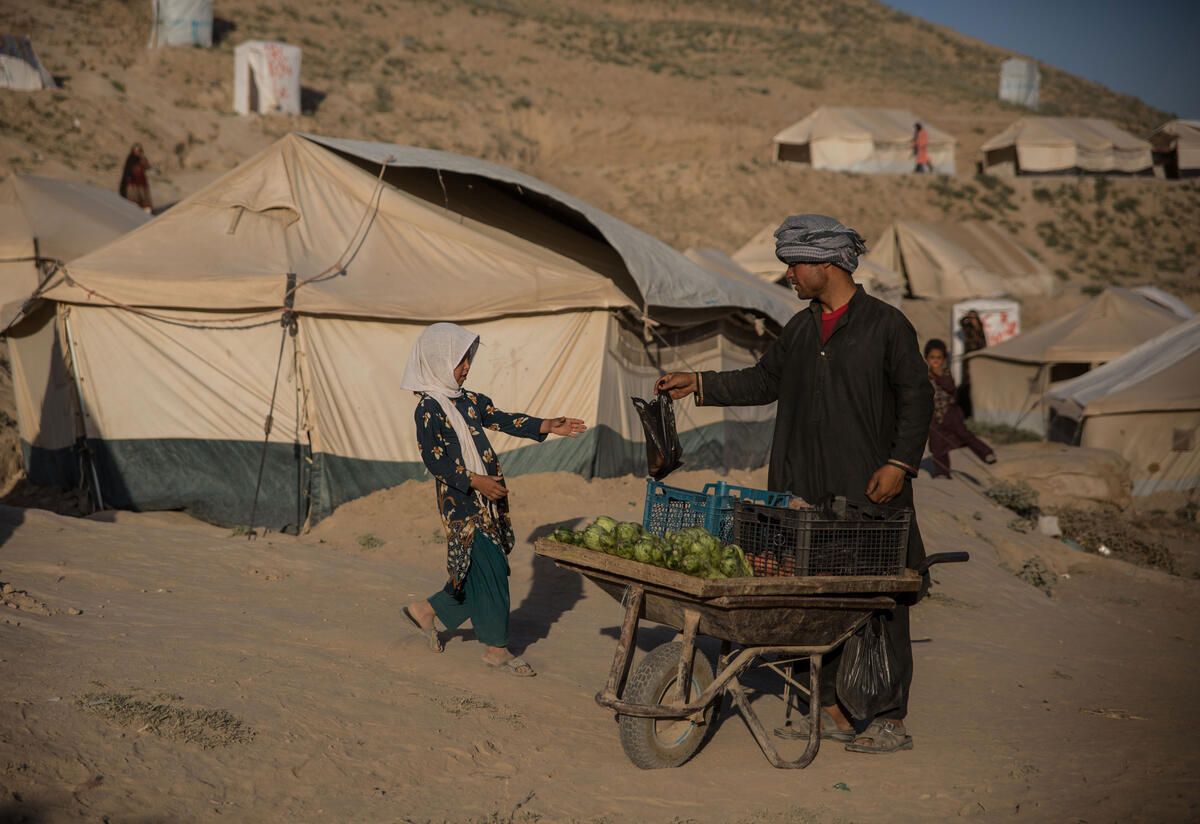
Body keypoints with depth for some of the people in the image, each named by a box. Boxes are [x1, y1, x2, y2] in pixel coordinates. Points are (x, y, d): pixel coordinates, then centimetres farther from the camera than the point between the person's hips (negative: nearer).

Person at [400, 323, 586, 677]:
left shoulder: (468, 401, 12)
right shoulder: (428, 409, -11)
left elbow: (502, 420, 8)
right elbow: (435, 461, -15)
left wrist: (547, 425, -3)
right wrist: (475, 481, -21)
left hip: (487, 500, 8)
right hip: (460, 502, -8)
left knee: (481, 574, 11)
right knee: (489, 571, -5)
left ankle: (426, 611, 28)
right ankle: (497, 649, 7)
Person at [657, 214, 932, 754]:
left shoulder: (886, 325, -3)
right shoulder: (800, 330, 15)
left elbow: (916, 398, -4)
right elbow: (764, 381, 25)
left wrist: (899, 463, -12)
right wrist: (700, 385, 17)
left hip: (869, 492, -6)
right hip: (805, 490, 6)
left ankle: (892, 720, 4)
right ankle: (829, 708, 16)